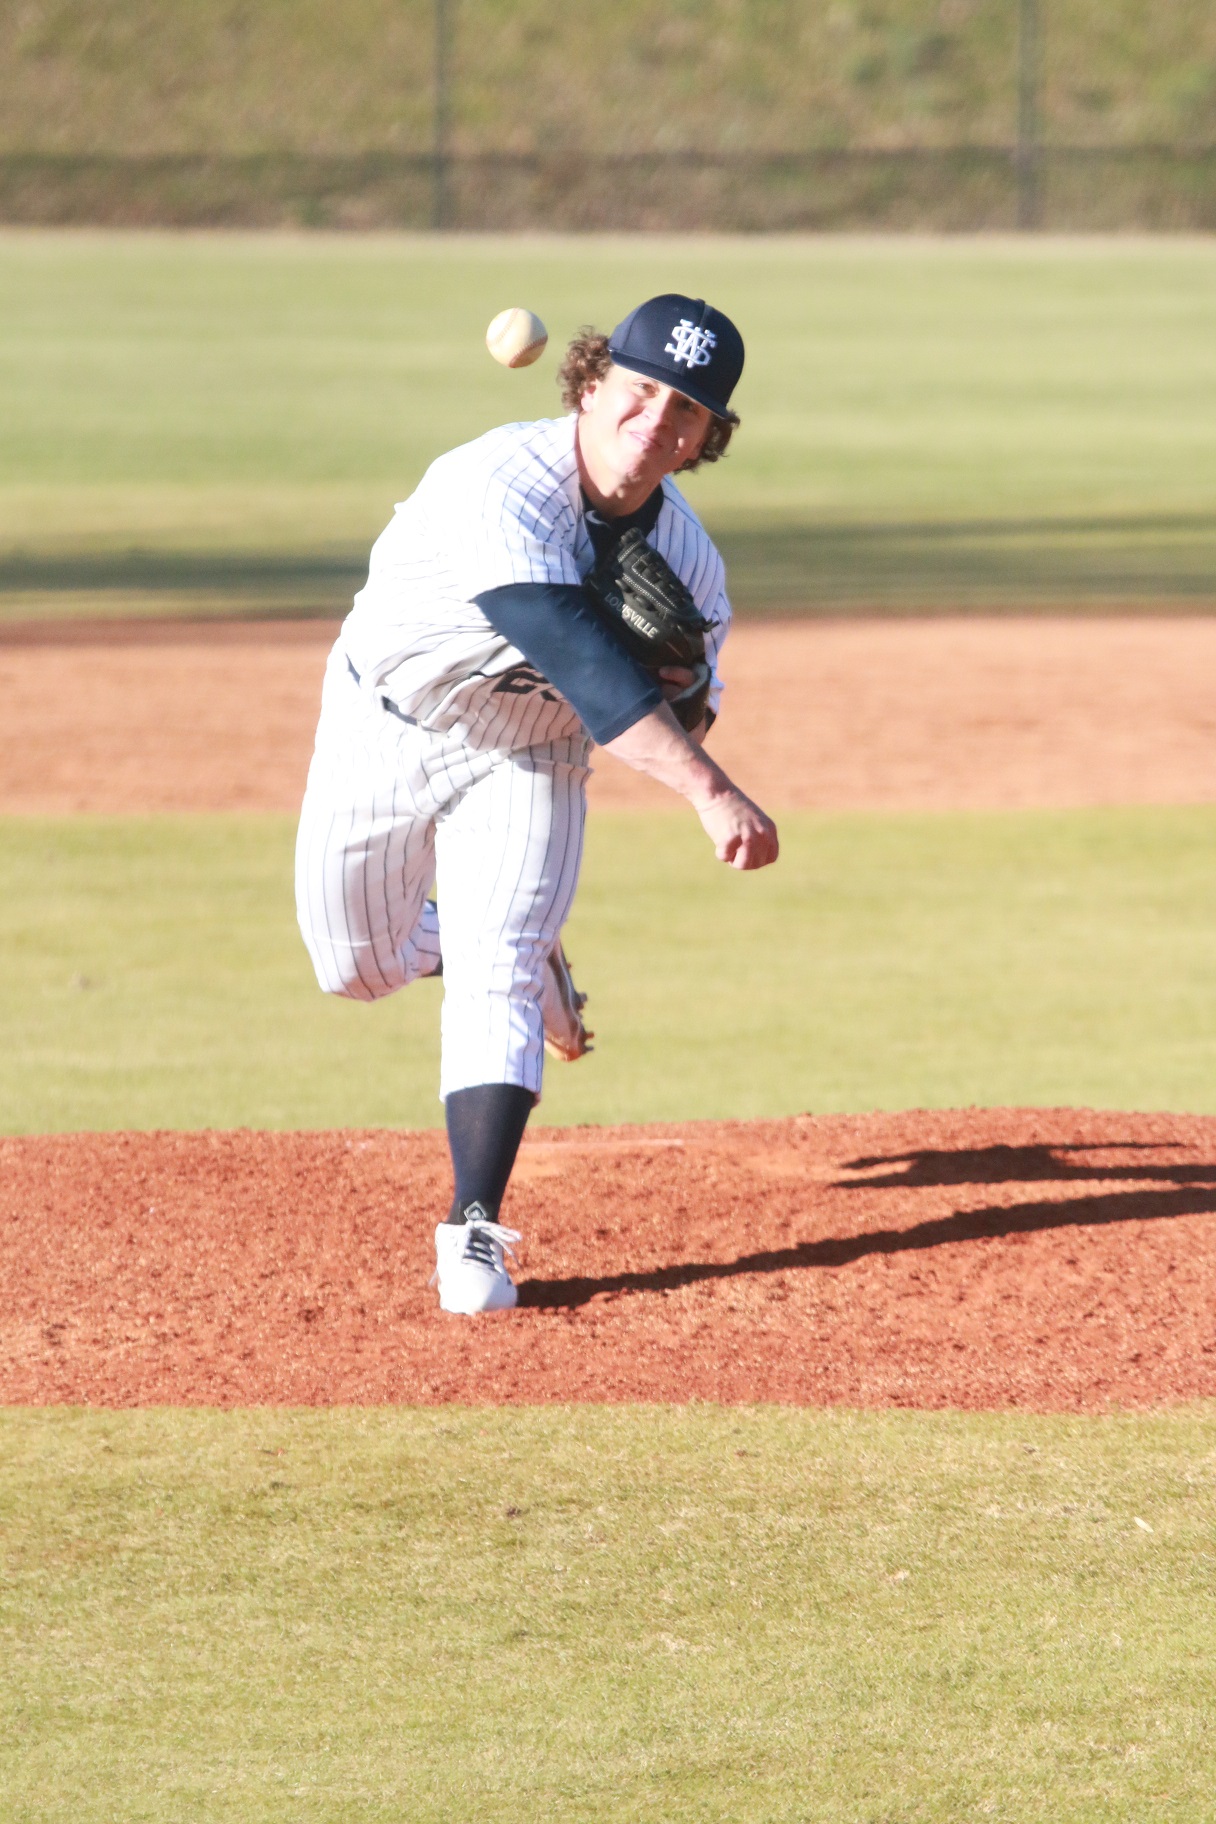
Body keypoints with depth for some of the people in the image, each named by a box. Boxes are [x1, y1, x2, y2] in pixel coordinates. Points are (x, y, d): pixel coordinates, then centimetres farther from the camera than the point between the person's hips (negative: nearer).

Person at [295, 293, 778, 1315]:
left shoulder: (688, 559, -18)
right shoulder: (501, 489, -38)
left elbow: (682, 708, -1)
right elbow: (581, 662, -48)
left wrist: (681, 685, -28)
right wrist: (710, 791, -56)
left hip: (532, 753, 2)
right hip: (388, 728, -2)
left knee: (494, 975, -16)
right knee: (355, 967, 13)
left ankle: (474, 1233, -15)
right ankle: (529, 954, 44)